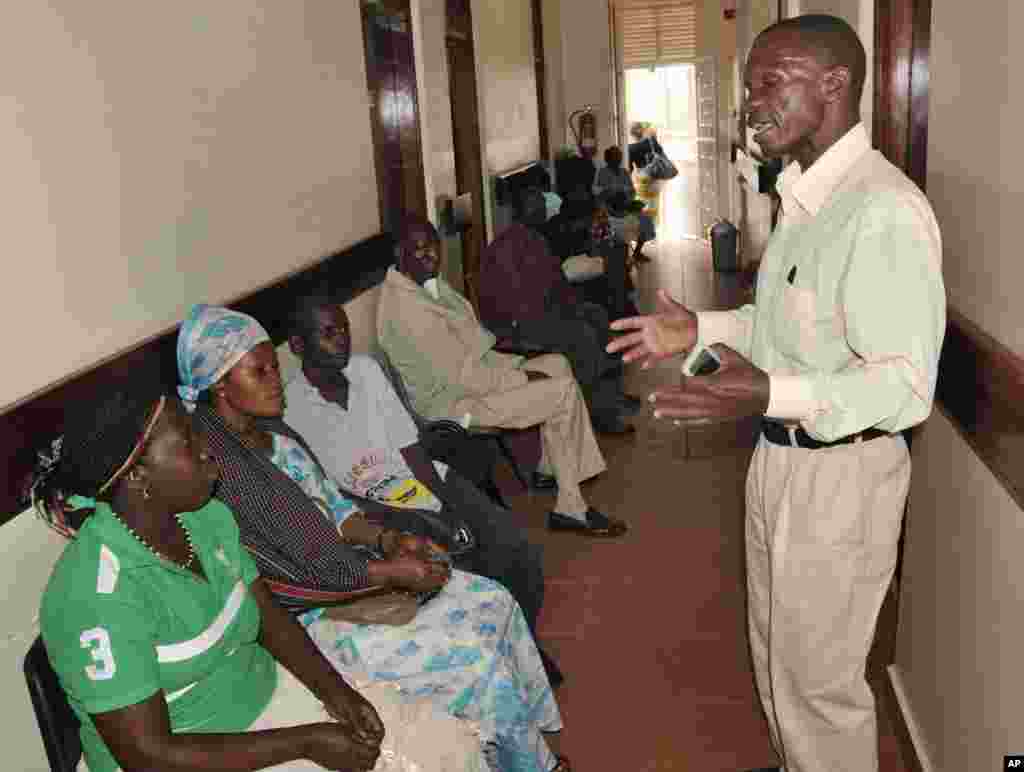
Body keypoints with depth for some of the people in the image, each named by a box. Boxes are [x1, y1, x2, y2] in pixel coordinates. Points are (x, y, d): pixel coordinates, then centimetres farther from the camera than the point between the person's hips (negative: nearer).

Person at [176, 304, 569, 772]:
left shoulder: (269, 427, 3)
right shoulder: (217, 462, -24)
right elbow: (302, 565, -23)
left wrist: (386, 540, -8)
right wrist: (389, 572, -18)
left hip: (347, 568, 9)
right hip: (310, 618, -8)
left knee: (493, 601, 3)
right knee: (477, 656, -13)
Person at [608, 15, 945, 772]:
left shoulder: (885, 210, -24)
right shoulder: (804, 195, 7)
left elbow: (906, 385, -26)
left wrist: (770, 395, -39)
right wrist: (699, 328, 8)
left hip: (839, 471, -9)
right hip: (781, 456, 9)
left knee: (819, 674, 10)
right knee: (780, 651, 25)